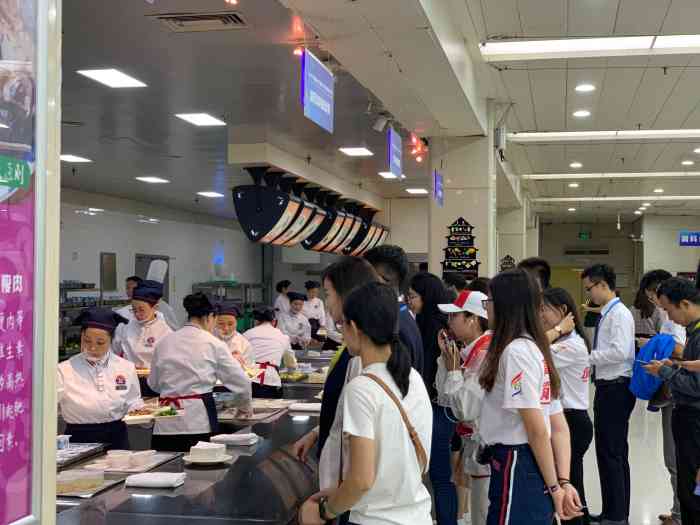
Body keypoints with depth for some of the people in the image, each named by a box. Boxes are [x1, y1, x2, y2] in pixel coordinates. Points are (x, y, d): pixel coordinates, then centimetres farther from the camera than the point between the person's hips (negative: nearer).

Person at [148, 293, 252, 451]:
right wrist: (244, 406, 22)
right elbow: (240, 381, 3)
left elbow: (154, 384, 18)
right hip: (198, 424, -4)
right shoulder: (213, 344, -1)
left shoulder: (164, 343, 9)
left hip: (165, 426, 4)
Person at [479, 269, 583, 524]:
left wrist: (554, 486, -13)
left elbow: (537, 429, -19)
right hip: (533, 465, 9)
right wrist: (564, 482, 3)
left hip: (516, 467, -9)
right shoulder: (535, 349, 13)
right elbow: (560, 428, 9)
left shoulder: (515, 351, -17)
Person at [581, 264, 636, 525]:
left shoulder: (620, 313, -14)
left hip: (616, 389, -10)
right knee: (613, 453, 15)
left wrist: (586, 356, -17)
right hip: (607, 388, 10)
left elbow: (619, 352, -24)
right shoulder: (606, 314, 14)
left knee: (611, 453, -5)